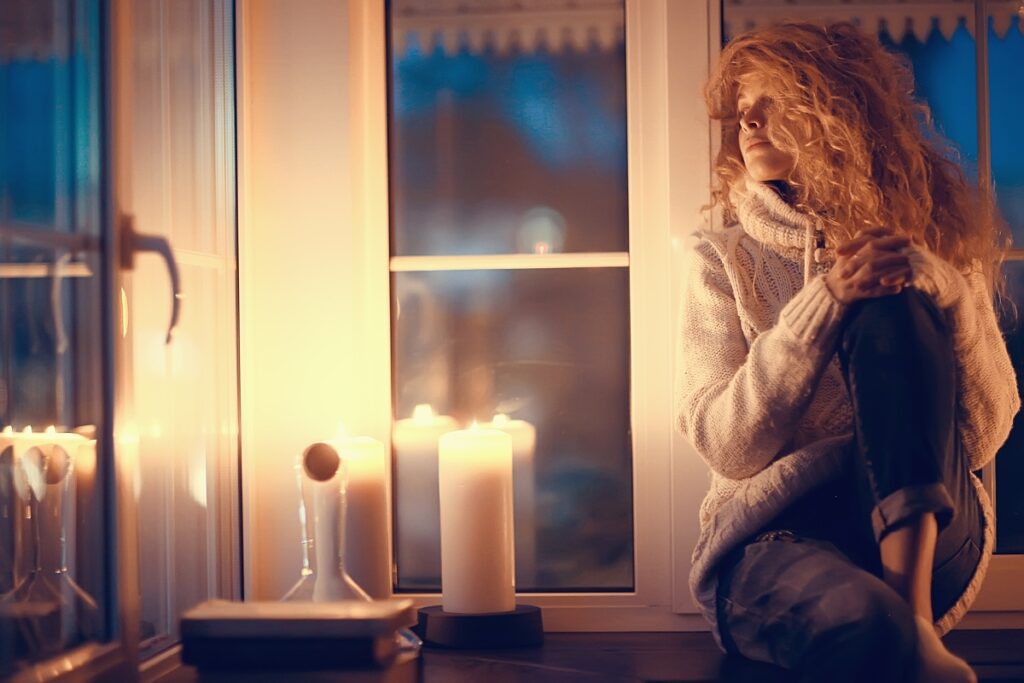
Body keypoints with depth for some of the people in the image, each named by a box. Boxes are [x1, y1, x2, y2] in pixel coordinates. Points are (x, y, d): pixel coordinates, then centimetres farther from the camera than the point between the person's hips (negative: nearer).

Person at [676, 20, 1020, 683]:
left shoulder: (930, 244, 11)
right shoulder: (727, 259, 8)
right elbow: (726, 446, -5)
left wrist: (948, 294, -14)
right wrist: (825, 299, -16)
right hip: (776, 536, -3)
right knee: (866, 621, -42)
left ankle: (916, 609, -29)